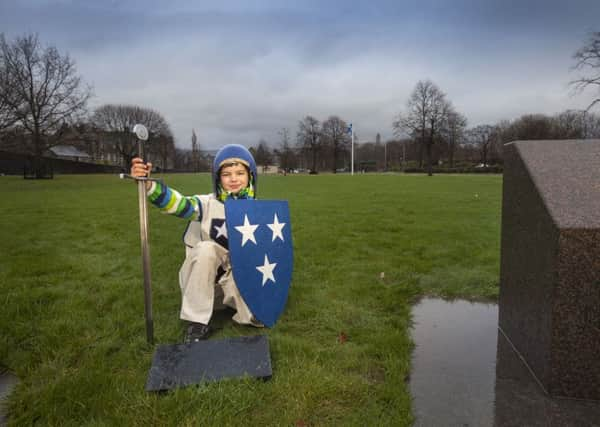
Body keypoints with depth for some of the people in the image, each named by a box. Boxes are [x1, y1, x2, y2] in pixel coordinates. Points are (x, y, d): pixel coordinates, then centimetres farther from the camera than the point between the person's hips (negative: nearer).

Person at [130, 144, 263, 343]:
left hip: (238, 281, 0)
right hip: (203, 281, 1)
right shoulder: (208, 204, -10)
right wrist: (148, 184, -46)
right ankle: (197, 322, -23)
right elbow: (177, 203, -29)